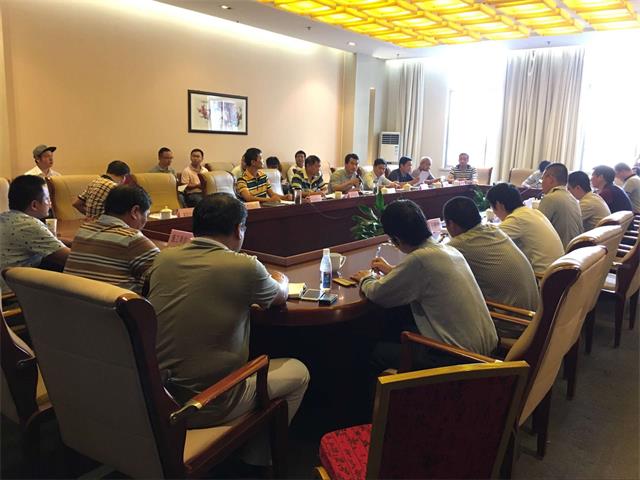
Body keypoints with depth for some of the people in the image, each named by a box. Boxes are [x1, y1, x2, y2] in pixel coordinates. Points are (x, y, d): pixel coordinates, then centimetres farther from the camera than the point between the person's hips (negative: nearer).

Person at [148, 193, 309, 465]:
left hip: (156, 397, 7)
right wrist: (281, 280, 27)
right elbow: (281, 296, 4)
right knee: (298, 372, 15)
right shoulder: (243, 267, -18)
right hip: (208, 405, -6)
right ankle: (257, 455, 29)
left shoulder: (163, 258, -3)